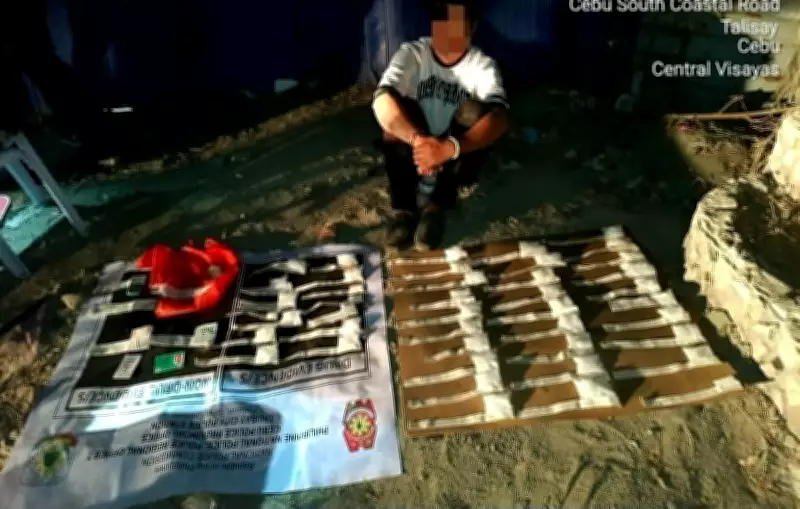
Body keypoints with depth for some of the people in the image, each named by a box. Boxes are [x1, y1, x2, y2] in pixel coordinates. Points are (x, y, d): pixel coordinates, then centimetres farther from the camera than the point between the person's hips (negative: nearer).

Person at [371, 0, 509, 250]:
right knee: (396, 110, -27)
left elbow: (500, 117, -33)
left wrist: (450, 147, -51)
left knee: (475, 110, -28)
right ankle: (403, 208, -25)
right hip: (412, 155, 1)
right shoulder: (412, 53, -11)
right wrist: (418, 140, -49)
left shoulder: (483, 64, -13)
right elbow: (381, 100, -30)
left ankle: (437, 205, -26)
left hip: (458, 160, 0)